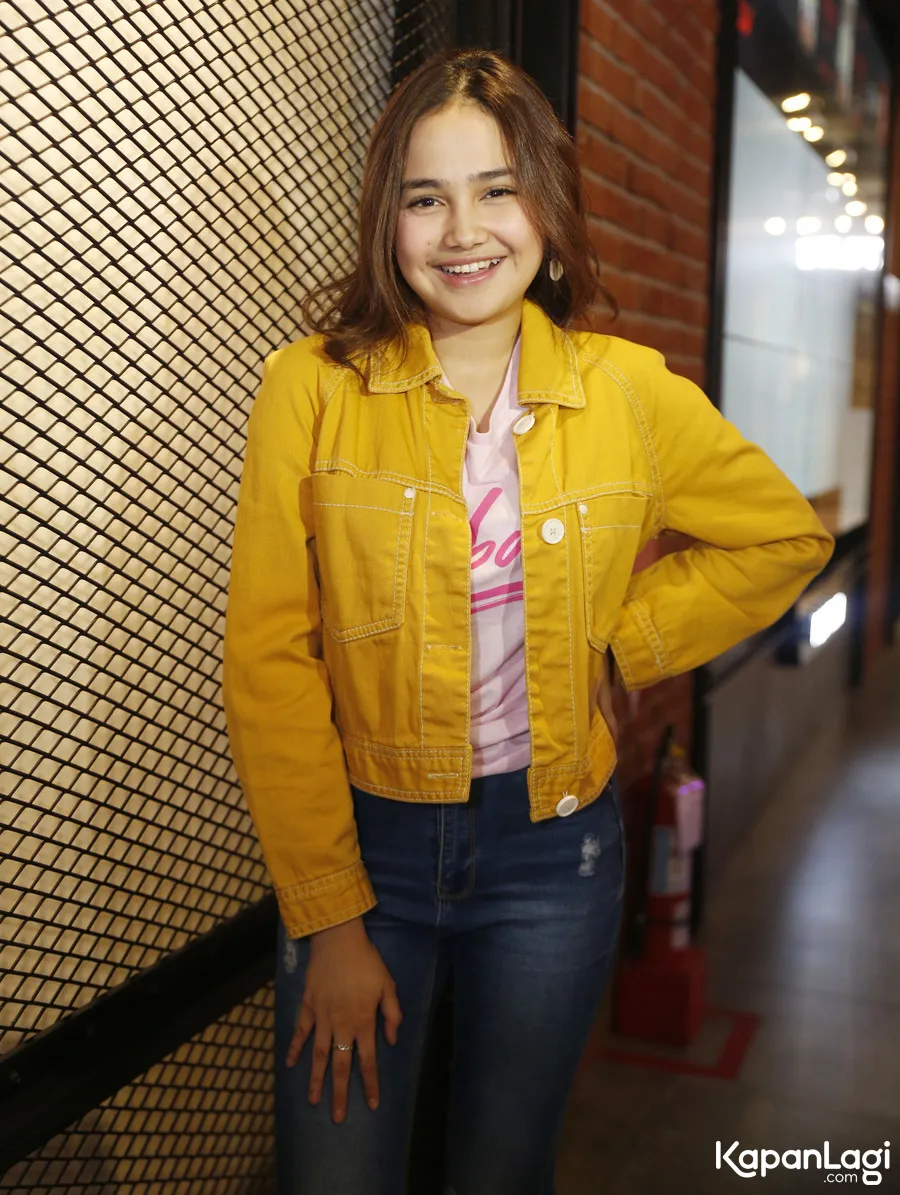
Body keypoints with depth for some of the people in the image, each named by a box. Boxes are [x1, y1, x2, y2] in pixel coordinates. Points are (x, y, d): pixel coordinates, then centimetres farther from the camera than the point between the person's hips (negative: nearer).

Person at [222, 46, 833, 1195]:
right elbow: (268, 662, -10)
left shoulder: (629, 395, -4)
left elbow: (788, 537, 11)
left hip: (553, 852, 2)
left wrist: (623, 639, -1)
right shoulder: (313, 386, -10)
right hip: (362, 840, -1)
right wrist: (328, 916, -10)